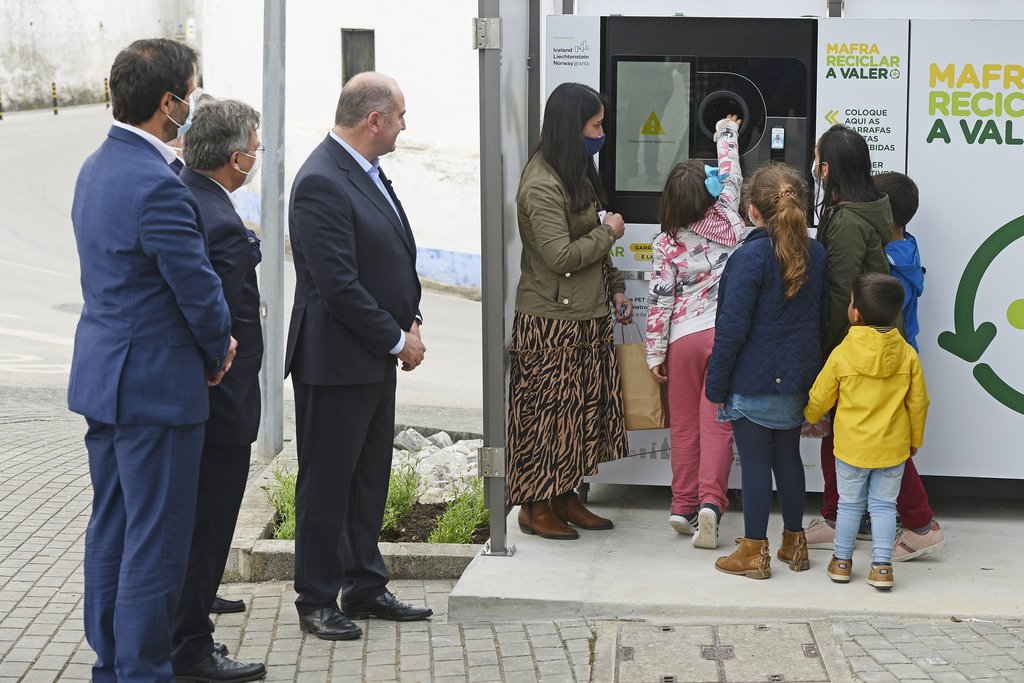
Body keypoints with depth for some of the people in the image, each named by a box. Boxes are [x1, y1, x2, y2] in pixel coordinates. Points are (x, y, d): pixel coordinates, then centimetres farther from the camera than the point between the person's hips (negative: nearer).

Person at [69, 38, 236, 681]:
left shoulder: (97, 167, 9)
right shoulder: (156, 186, -23)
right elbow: (200, 289, -18)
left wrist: (209, 341, 10)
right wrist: (217, 350, 2)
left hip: (102, 378, 10)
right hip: (156, 385, -10)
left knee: (111, 529, 17)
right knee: (156, 543, -1)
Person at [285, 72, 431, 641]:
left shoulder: (367, 171, 11)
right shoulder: (321, 183, -19)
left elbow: (397, 255, 19)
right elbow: (338, 284, -23)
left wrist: (411, 321, 5)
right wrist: (397, 339, -15)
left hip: (376, 358, 10)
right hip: (336, 360, -10)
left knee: (370, 478, 16)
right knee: (327, 484, 1)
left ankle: (366, 587, 27)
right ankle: (317, 600, 11)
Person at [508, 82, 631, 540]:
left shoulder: (576, 175, 12)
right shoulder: (541, 186, -20)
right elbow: (561, 255, -24)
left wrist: (614, 288, 15)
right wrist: (608, 232, -11)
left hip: (586, 315, 10)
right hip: (551, 320, -10)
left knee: (583, 405, 13)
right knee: (548, 412, -1)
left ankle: (565, 497, 23)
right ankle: (535, 506, 9)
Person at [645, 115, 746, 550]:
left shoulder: (666, 245, -5)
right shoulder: (726, 220, -3)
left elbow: (660, 301, -3)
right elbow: (731, 175, 17)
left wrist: (654, 353, 4)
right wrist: (727, 134, 33)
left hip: (683, 339, 0)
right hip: (727, 334, 0)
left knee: (684, 426, 12)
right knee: (716, 425, -3)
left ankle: (683, 506, 15)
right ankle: (710, 501, -17)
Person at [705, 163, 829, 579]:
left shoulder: (750, 256, -17)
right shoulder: (816, 254, 4)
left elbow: (733, 326, -17)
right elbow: (823, 316, 12)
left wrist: (716, 383, -9)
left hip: (753, 381, -6)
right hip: (798, 380, 6)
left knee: (755, 462, 2)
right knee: (788, 457, 18)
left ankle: (754, 552, 9)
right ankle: (794, 541, 28)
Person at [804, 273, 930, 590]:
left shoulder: (842, 355, -13)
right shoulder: (907, 354, -7)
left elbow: (819, 399, -2)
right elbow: (918, 402, 2)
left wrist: (809, 416, 20)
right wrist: (915, 440, 16)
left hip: (851, 447, -1)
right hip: (893, 447, 1)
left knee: (850, 504, 13)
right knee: (884, 505, 10)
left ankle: (842, 561, 23)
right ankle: (882, 566, 7)